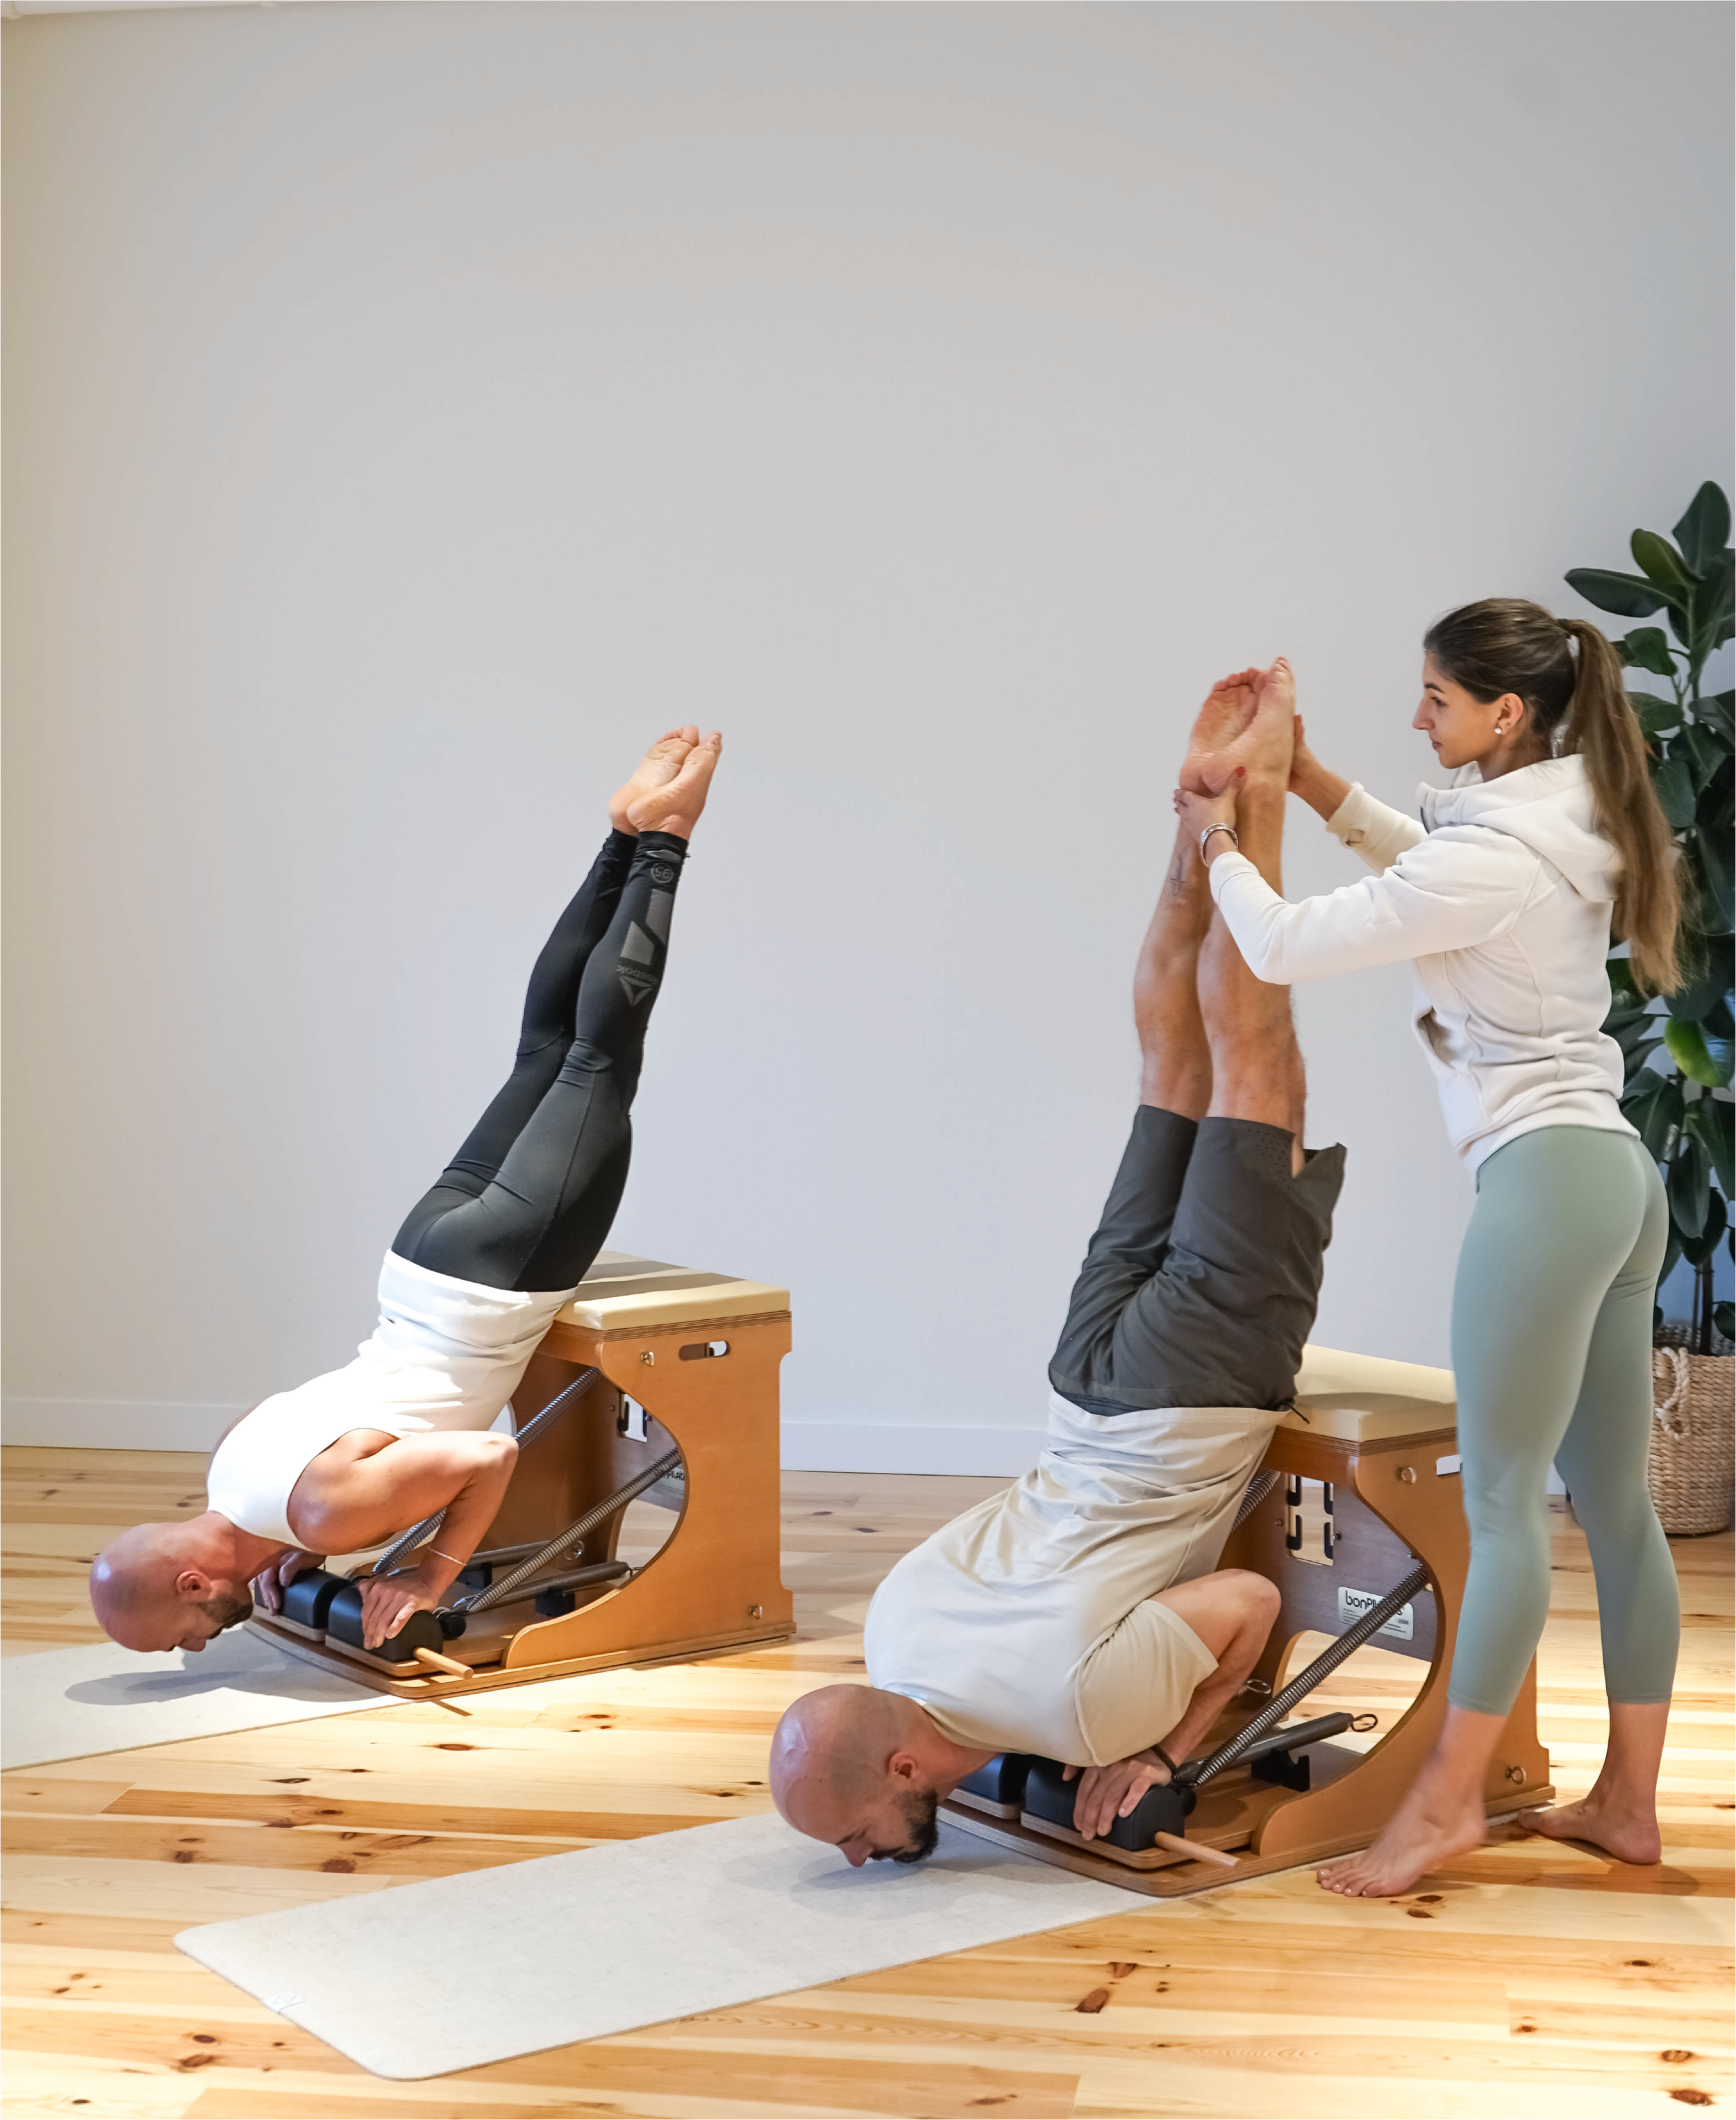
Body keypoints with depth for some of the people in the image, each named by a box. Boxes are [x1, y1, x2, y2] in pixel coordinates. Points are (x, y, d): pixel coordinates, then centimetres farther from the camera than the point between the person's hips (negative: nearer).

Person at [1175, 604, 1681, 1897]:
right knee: (1616, 1501, 11)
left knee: (1505, 1495, -5)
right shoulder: (1561, 829, 11)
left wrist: (1221, 840, 6)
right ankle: (1629, 1802, 18)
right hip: (1617, 1173, 10)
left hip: (1547, 1177, -10)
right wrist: (1320, 789, 20)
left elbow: (1282, 947, -12)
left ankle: (1448, 1802, 1)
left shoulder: (1487, 862, -17)